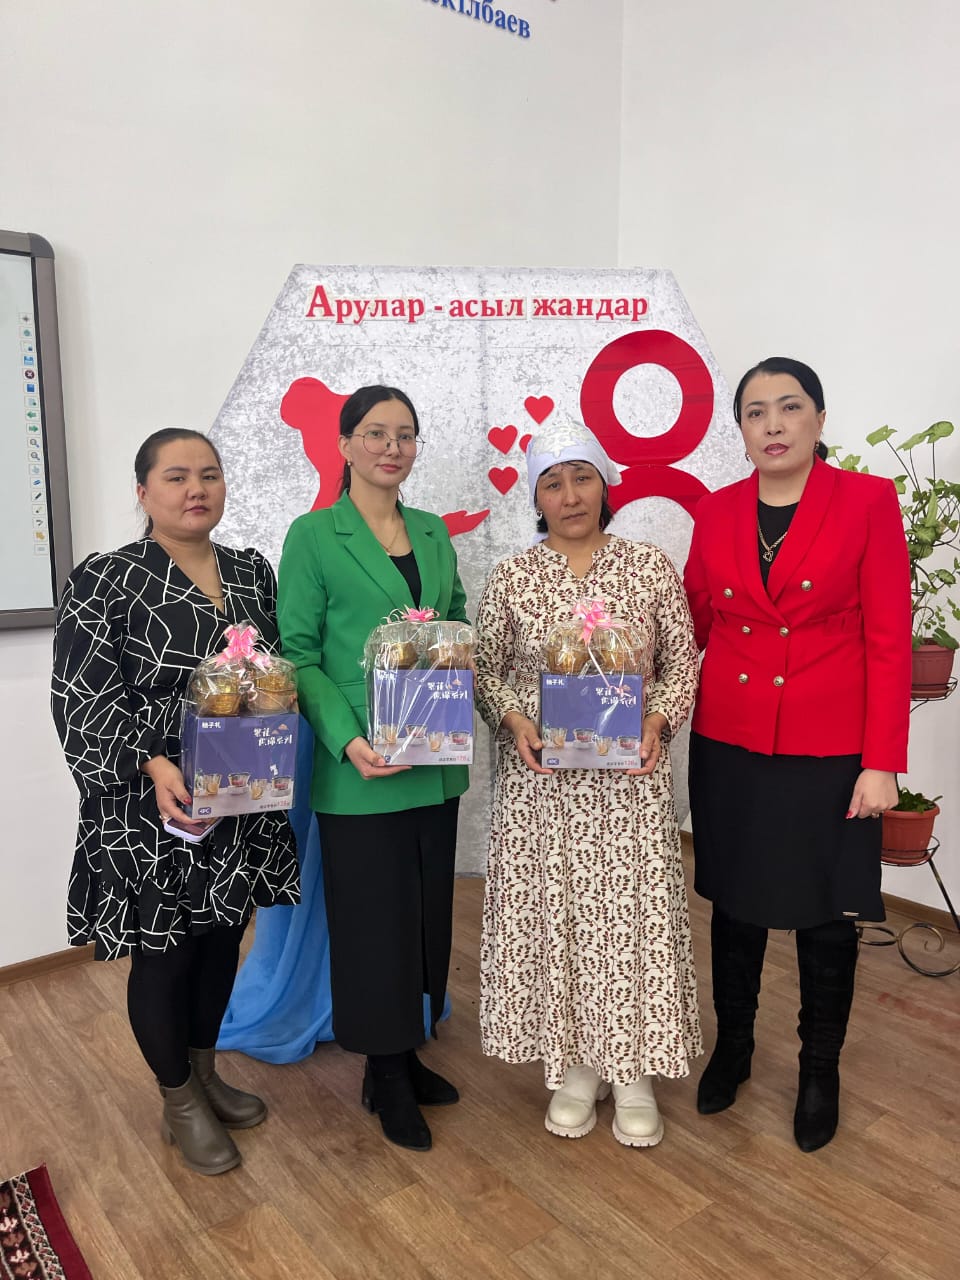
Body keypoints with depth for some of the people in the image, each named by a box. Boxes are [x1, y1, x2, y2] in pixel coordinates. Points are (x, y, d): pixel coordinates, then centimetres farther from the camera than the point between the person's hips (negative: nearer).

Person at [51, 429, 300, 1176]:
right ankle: (180, 1105, 32)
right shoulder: (103, 582, -10)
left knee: (222, 940, 18)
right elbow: (85, 702, -14)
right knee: (164, 955, 9)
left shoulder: (254, 573, 6)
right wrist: (154, 766, -27)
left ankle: (204, 1073, 42)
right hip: (150, 813, -5)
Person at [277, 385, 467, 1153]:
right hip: (360, 772, -5)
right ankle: (385, 1077, 27)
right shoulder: (313, 535, -5)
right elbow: (299, 653, -9)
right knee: (374, 921, 7)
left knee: (428, 913, 16)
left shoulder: (433, 531, 11)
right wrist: (347, 741, -20)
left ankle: (409, 1054, 36)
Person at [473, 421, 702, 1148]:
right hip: (541, 779, 1)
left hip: (630, 777, 0)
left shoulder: (652, 567, 1)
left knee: (635, 916, 5)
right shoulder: (510, 579, 1)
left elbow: (683, 663, 3)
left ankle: (634, 1072, 26)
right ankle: (575, 1066, 28)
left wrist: (658, 721, -14)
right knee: (552, 915, 7)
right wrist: (512, 719, -15)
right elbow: (485, 670, 4)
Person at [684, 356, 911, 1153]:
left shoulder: (867, 501, -6)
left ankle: (821, 1072, 35)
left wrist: (881, 763, -11)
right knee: (734, 906, 16)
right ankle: (732, 1049, 39)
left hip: (828, 752, -2)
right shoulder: (716, 511, 4)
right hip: (728, 747, 3)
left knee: (825, 919, 11)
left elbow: (889, 639, -8)